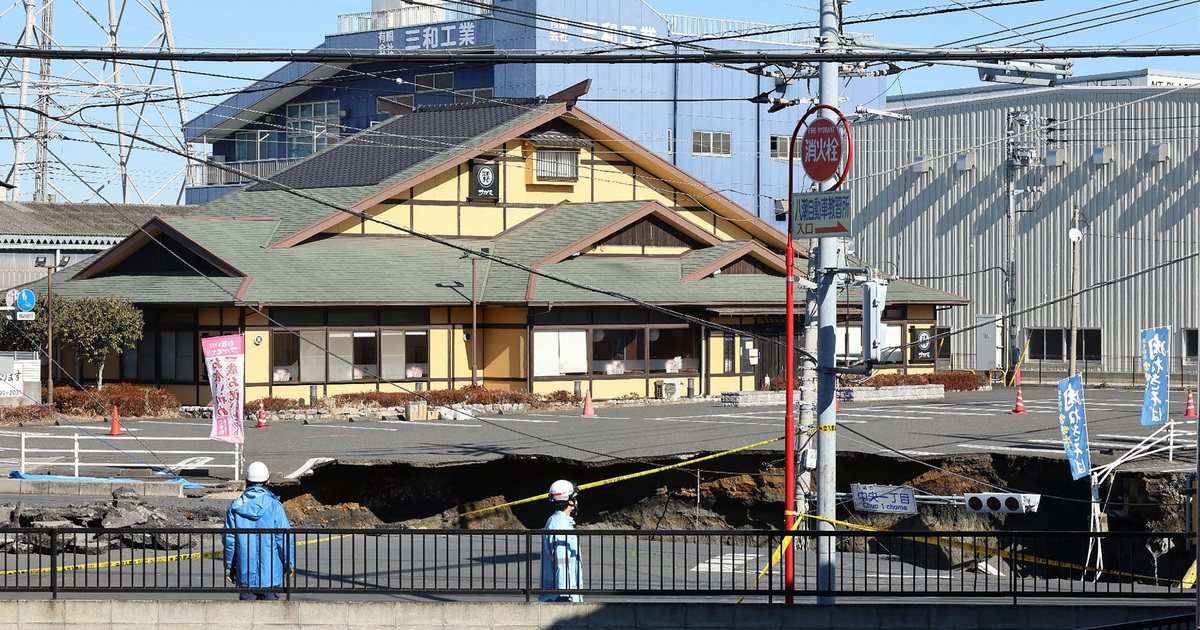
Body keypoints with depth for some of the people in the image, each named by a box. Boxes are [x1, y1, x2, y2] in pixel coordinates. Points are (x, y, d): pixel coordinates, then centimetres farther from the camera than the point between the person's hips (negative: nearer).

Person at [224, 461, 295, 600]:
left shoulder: (235, 507, 0)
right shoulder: (274, 506, -7)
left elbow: (229, 539, 3)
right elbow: (284, 538, -6)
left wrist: (229, 567, 13)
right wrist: (290, 564, 4)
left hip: (245, 572, 2)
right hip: (270, 570, -2)